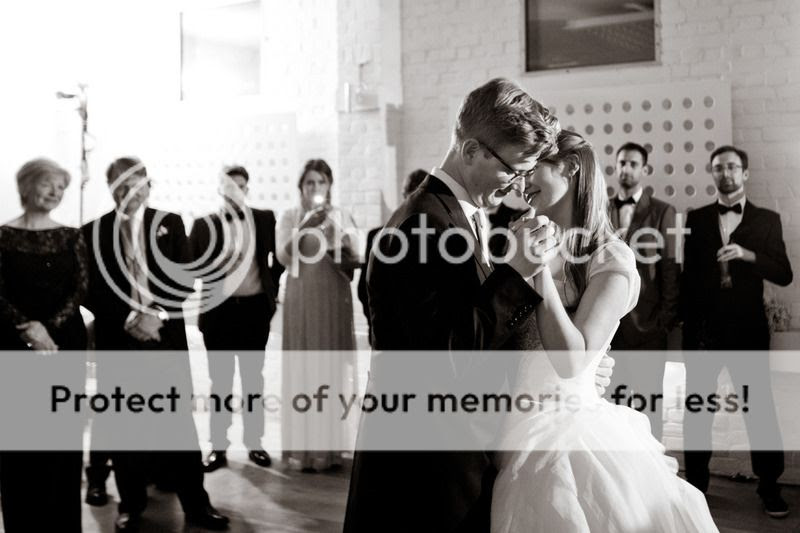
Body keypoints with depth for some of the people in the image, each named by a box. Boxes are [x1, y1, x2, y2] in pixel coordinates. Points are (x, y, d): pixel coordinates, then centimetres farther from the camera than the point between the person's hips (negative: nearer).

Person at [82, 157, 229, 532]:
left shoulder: (170, 224, 5)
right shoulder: (93, 231, 3)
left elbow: (184, 279, 0)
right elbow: (91, 291, -1)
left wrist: (156, 314, -14)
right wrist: (127, 320, -13)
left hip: (166, 338, 0)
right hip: (117, 340, 0)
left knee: (177, 420, 3)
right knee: (123, 425, 5)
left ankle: (196, 502, 11)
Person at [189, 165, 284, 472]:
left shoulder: (265, 219, 3)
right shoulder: (204, 224, 2)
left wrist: (271, 286, 4)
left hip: (255, 308, 1)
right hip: (219, 310, 0)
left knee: (253, 378, 9)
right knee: (220, 381, 6)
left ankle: (254, 442, 18)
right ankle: (218, 447, 13)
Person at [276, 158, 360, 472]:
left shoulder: (342, 217, 7)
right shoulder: (290, 217, 4)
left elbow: (355, 263, 5)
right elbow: (283, 257, -10)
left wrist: (345, 254, -16)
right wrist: (304, 228, -22)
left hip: (335, 299, 1)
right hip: (302, 299, -1)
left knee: (333, 368, 3)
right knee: (303, 368, -2)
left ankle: (331, 446, 10)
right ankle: (304, 447, 2)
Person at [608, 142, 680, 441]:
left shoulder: (662, 212, 2)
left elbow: (670, 268, -2)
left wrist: (668, 319, -7)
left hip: (647, 321, -3)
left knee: (649, 397, 3)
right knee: (612, 396, 8)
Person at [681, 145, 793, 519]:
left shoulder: (767, 220, 4)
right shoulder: (697, 219, 6)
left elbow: (784, 275, -4)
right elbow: (688, 277, 5)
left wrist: (747, 255, -20)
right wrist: (688, 327, 2)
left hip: (748, 329, -1)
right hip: (704, 329, 1)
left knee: (760, 407, 2)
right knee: (697, 409, 8)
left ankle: (769, 487, 16)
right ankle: (696, 484, 21)